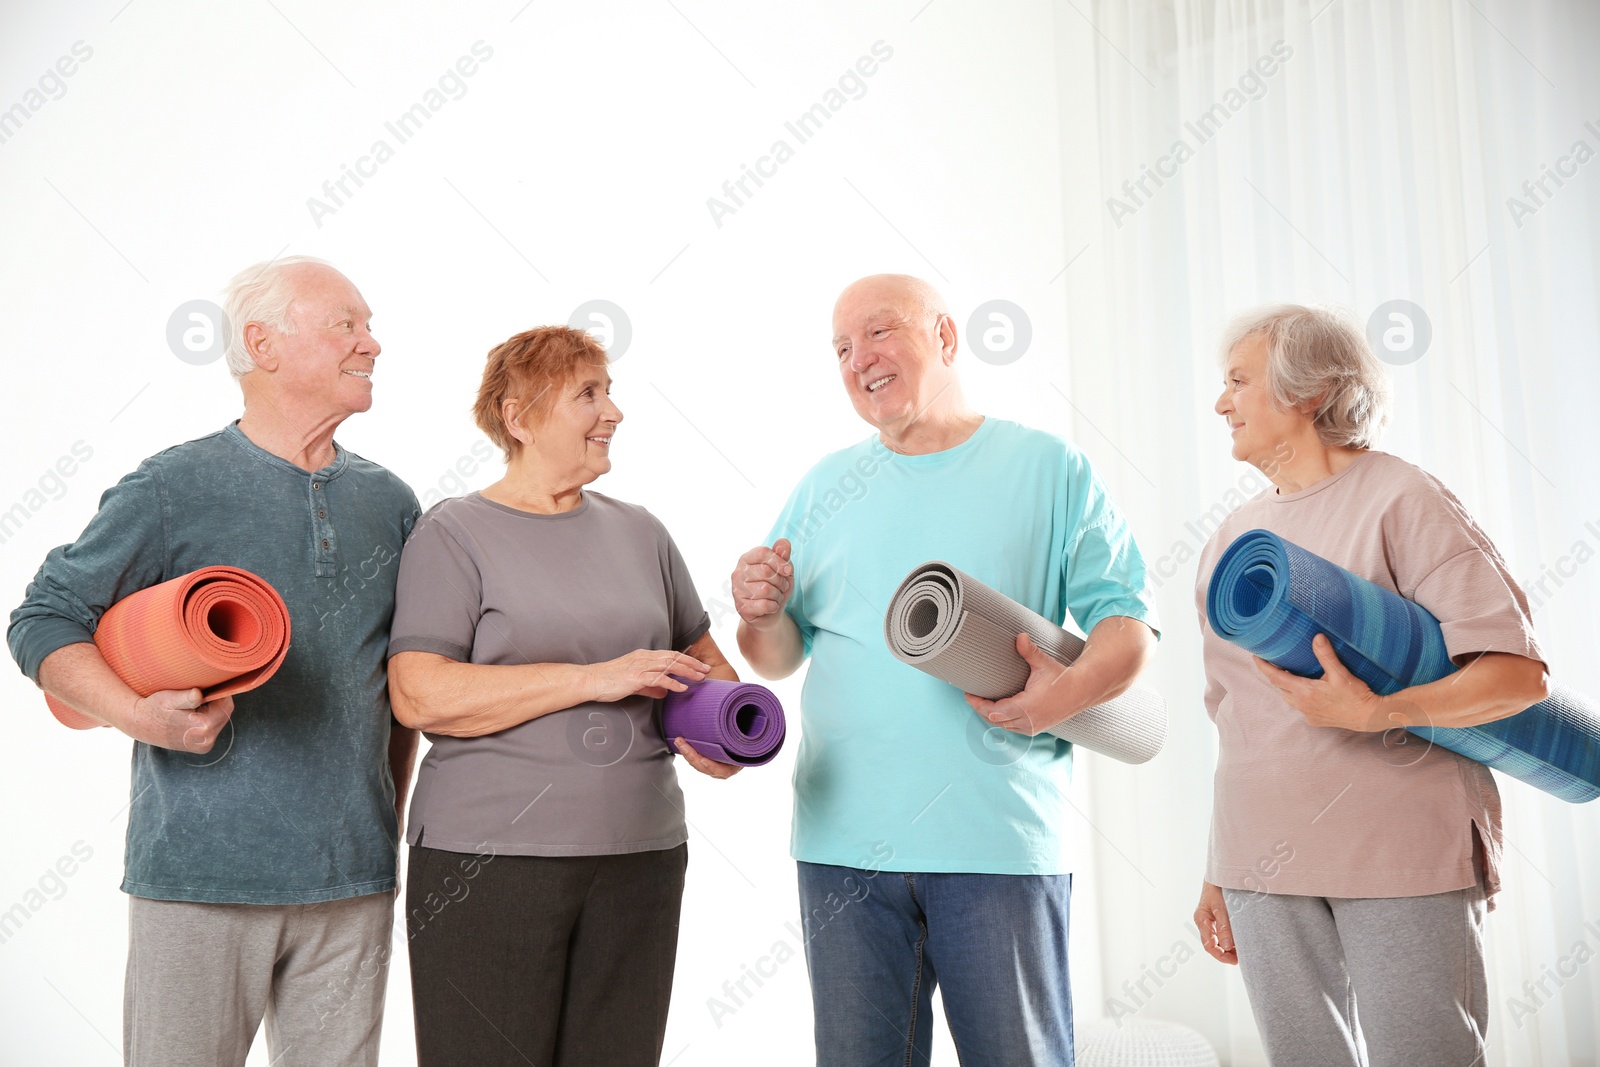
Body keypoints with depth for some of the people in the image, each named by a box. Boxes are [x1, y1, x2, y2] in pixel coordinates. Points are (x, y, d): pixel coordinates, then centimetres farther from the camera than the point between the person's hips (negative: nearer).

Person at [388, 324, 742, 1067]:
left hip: (641, 859, 5)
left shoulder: (639, 532, 12)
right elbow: (419, 695, -15)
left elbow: (704, 661, 20)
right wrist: (593, 679, -18)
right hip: (489, 864, -4)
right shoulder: (454, 533, -3)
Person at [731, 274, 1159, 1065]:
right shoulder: (823, 488, 13)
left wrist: (1071, 691, -20)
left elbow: (1128, 618, 0)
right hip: (844, 842, 3)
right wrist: (763, 615, -8)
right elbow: (778, 659, 14)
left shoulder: (1049, 468, 4)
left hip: (999, 844, -2)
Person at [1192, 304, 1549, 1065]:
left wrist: (1375, 713, -26)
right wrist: (1218, 872, 17)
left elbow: (1518, 673, -11)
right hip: (1263, 864, 6)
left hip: (1399, 856, -5)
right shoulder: (1230, 540, 14)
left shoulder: (1401, 500, -4)